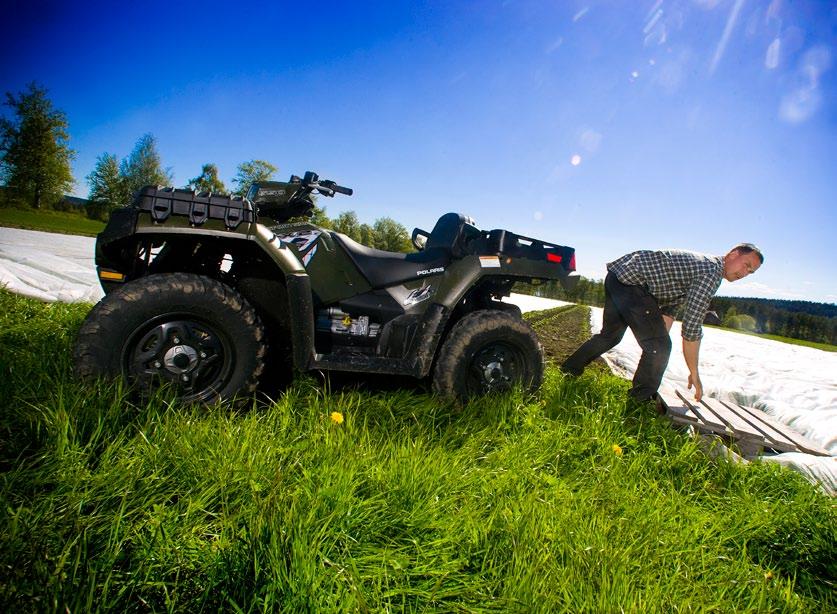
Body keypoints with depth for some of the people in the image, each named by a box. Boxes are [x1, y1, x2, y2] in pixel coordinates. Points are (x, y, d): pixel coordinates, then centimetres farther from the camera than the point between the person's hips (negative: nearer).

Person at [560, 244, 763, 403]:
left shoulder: (699, 264, 21)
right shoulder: (712, 272, -9)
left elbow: (668, 308, 24)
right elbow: (691, 327, -13)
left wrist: (660, 340, 19)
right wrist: (694, 374, -4)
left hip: (616, 276, 11)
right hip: (630, 281, -11)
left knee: (610, 335, 28)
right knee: (659, 346, -6)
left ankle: (571, 368, 43)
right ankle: (641, 401, 9)